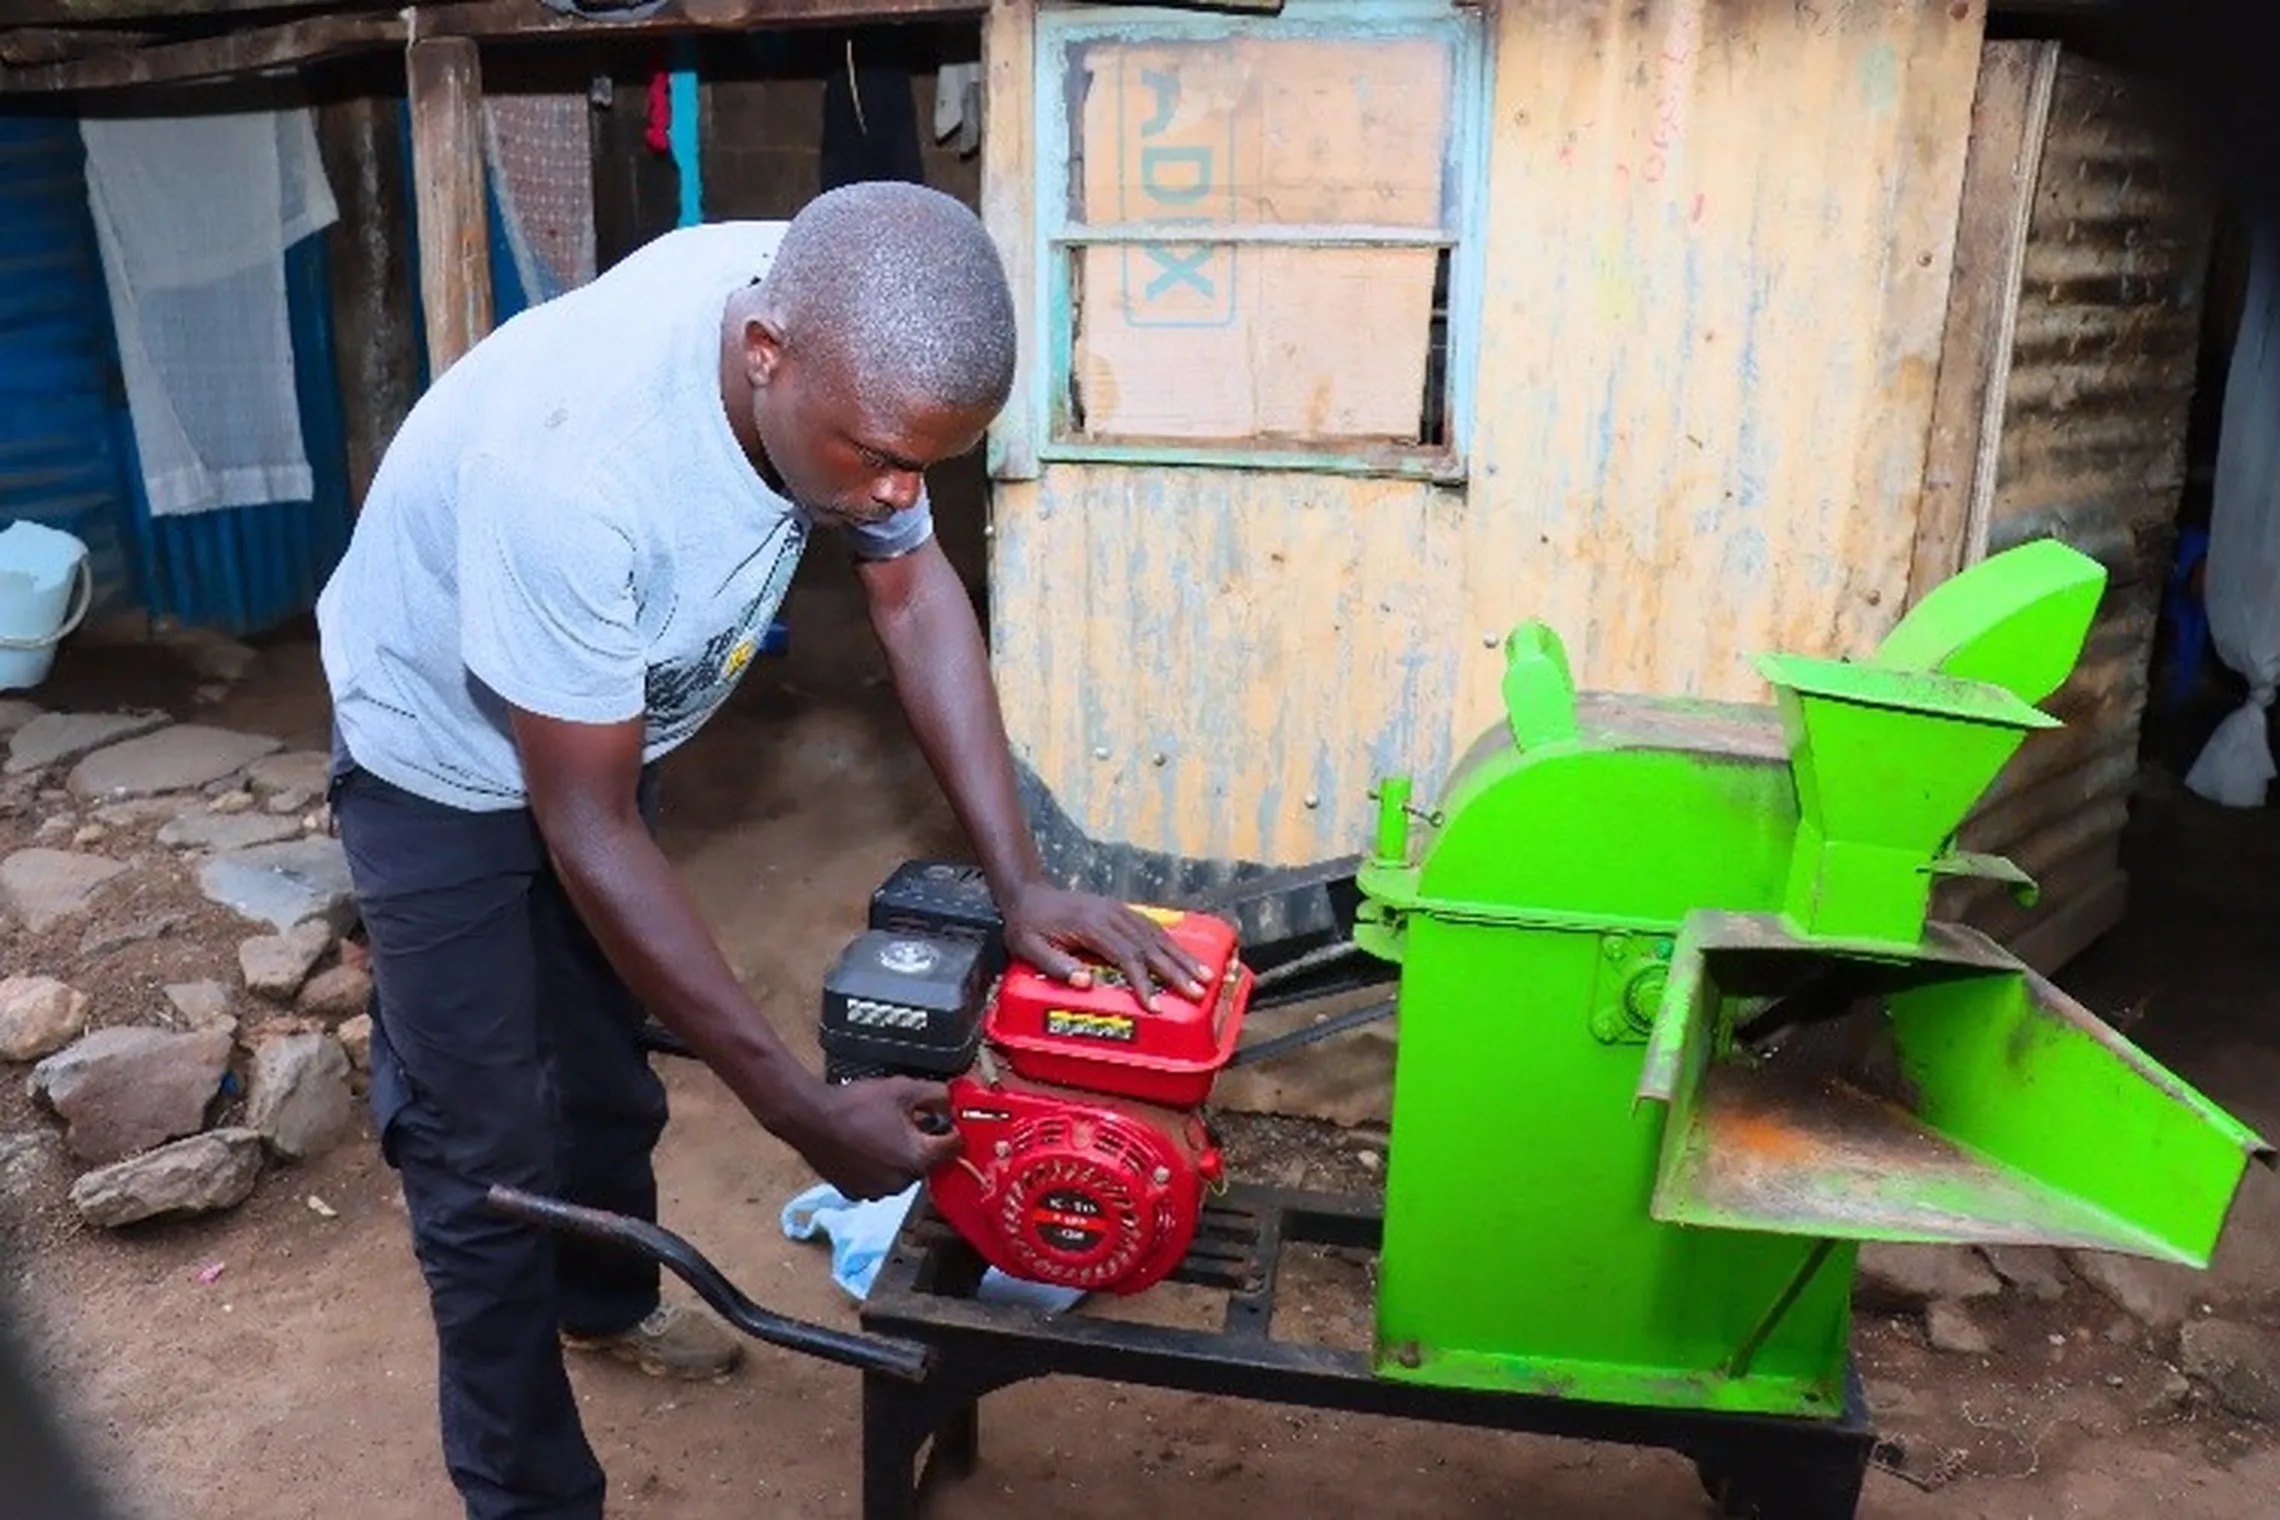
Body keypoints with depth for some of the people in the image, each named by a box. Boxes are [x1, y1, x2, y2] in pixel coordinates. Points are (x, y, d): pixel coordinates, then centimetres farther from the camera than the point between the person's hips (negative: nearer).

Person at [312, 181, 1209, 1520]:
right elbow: (590, 835, -34)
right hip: (451, 762, -6)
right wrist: (807, 1113, -31)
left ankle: (609, 1302, 49)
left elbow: (916, 592, -12)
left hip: (609, 720, 6)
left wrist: (1021, 881, -20)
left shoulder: (838, 328, -25)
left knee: (608, 1063, 23)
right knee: (488, 1152, -1)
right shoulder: (569, 461, -43)